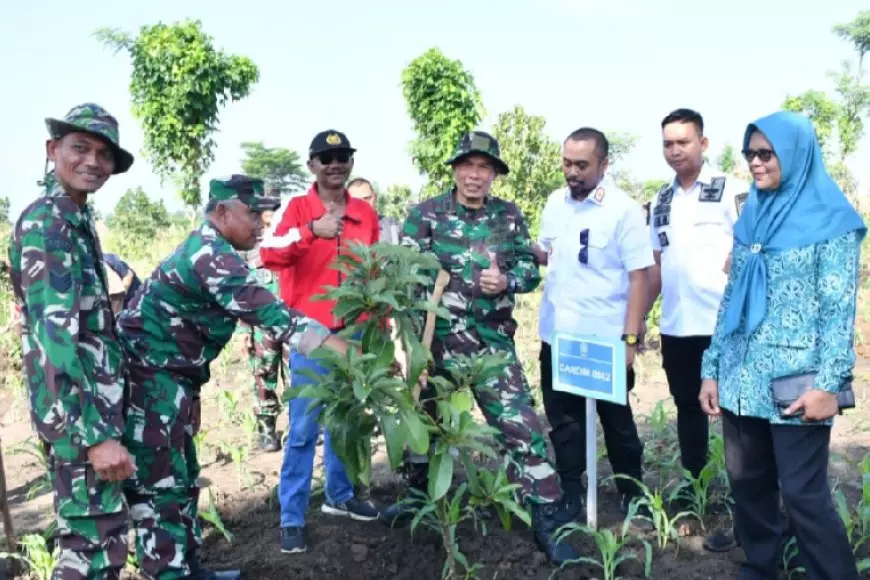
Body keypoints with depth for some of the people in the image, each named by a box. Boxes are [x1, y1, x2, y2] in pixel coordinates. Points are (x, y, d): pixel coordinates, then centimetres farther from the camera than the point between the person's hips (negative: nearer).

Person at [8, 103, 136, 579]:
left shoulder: (77, 220, 13)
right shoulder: (45, 223, -16)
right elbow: (53, 334, -25)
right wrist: (96, 433, -29)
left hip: (93, 400, 10)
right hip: (77, 409, -10)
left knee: (90, 536, 20)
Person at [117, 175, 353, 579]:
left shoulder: (204, 250, 13)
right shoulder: (212, 256, -20)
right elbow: (271, 314, -26)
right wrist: (346, 351, -26)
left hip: (165, 380, 10)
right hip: (148, 381, -10)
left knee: (180, 480, 16)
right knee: (160, 487, -4)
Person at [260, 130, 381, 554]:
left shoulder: (366, 214, 8)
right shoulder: (296, 208, -3)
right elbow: (268, 254, -20)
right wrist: (312, 230, -32)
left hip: (354, 332, 4)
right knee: (303, 427, -1)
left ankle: (339, 495, 35)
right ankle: (292, 517, 10)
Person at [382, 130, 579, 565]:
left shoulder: (510, 216, 4)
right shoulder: (426, 214, -2)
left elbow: (530, 269, 7)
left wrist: (506, 280, -16)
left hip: (493, 343, 0)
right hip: (435, 340, 1)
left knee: (521, 427, -8)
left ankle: (549, 521, 3)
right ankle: (419, 493, 44)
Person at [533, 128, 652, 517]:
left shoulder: (624, 210, -12)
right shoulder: (555, 203, 5)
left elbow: (639, 277, -14)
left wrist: (629, 339, -18)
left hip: (605, 340, -5)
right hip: (557, 337, 5)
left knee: (616, 420, 12)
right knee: (563, 420, 14)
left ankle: (632, 492, 32)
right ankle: (568, 495, 29)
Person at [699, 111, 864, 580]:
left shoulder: (830, 220, -5)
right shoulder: (750, 218, 12)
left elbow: (839, 309, -9)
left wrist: (828, 383, -16)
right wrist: (711, 368, 9)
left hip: (795, 383, -6)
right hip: (742, 379, 6)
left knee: (803, 494, -2)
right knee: (746, 483, 12)